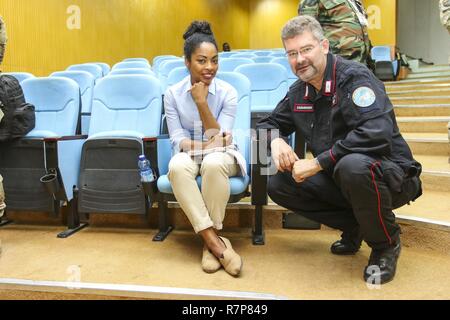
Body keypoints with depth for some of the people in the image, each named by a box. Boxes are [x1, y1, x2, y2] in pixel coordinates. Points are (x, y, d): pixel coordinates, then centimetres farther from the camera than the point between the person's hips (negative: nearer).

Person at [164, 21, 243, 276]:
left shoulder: (228, 92, -9)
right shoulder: (173, 94, -4)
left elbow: (219, 141, -14)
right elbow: (178, 140, -7)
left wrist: (202, 102, -24)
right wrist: (206, 144, -27)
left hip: (221, 157, -1)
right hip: (189, 155, 1)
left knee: (213, 162, -38)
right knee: (177, 166, -36)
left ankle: (211, 240, -22)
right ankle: (215, 242, -32)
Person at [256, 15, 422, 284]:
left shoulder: (354, 77, -18)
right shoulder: (298, 92, 3)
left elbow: (377, 133, -32)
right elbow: (269, 123, 14)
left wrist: (317, 163, -30)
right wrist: (276, 140, -12)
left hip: (390, 176, -6)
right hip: (338, 179, 7)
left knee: (353, 165, -39)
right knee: (278, 185, -7)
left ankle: (387, 244, -9)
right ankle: (353, 226, 9)